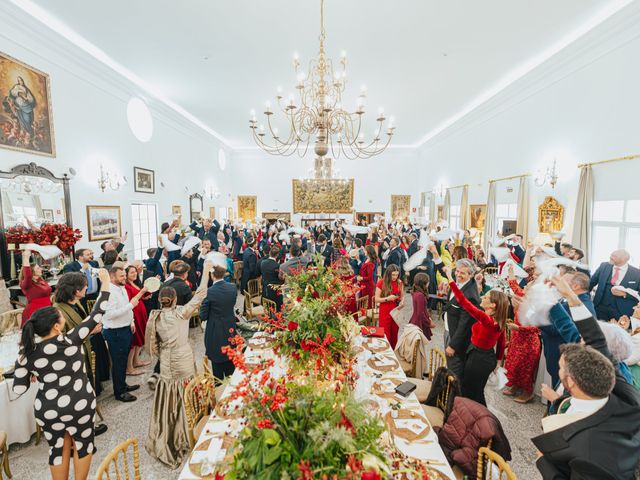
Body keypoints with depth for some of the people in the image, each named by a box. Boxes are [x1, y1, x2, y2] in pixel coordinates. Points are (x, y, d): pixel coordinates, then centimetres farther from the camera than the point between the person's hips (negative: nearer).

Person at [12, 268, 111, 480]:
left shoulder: (26, 354, -12)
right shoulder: (71, 340, -22)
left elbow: (19, 389, -5)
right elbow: (96, 315, -18)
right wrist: (106, 283, -12)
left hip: (48, 409, 2)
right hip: (80, 404, -2)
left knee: (58, 447, 24)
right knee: (83, 443, 22)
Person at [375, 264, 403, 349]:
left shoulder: (399, 282, 1)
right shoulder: (381, 282, -11)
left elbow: (402, 296, 14)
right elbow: (377, 299, -8)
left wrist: (401, 301, -7)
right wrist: (387, 298, -22)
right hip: (385, 313, -4)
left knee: (394, 335, 12)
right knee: (385, 335, 0)